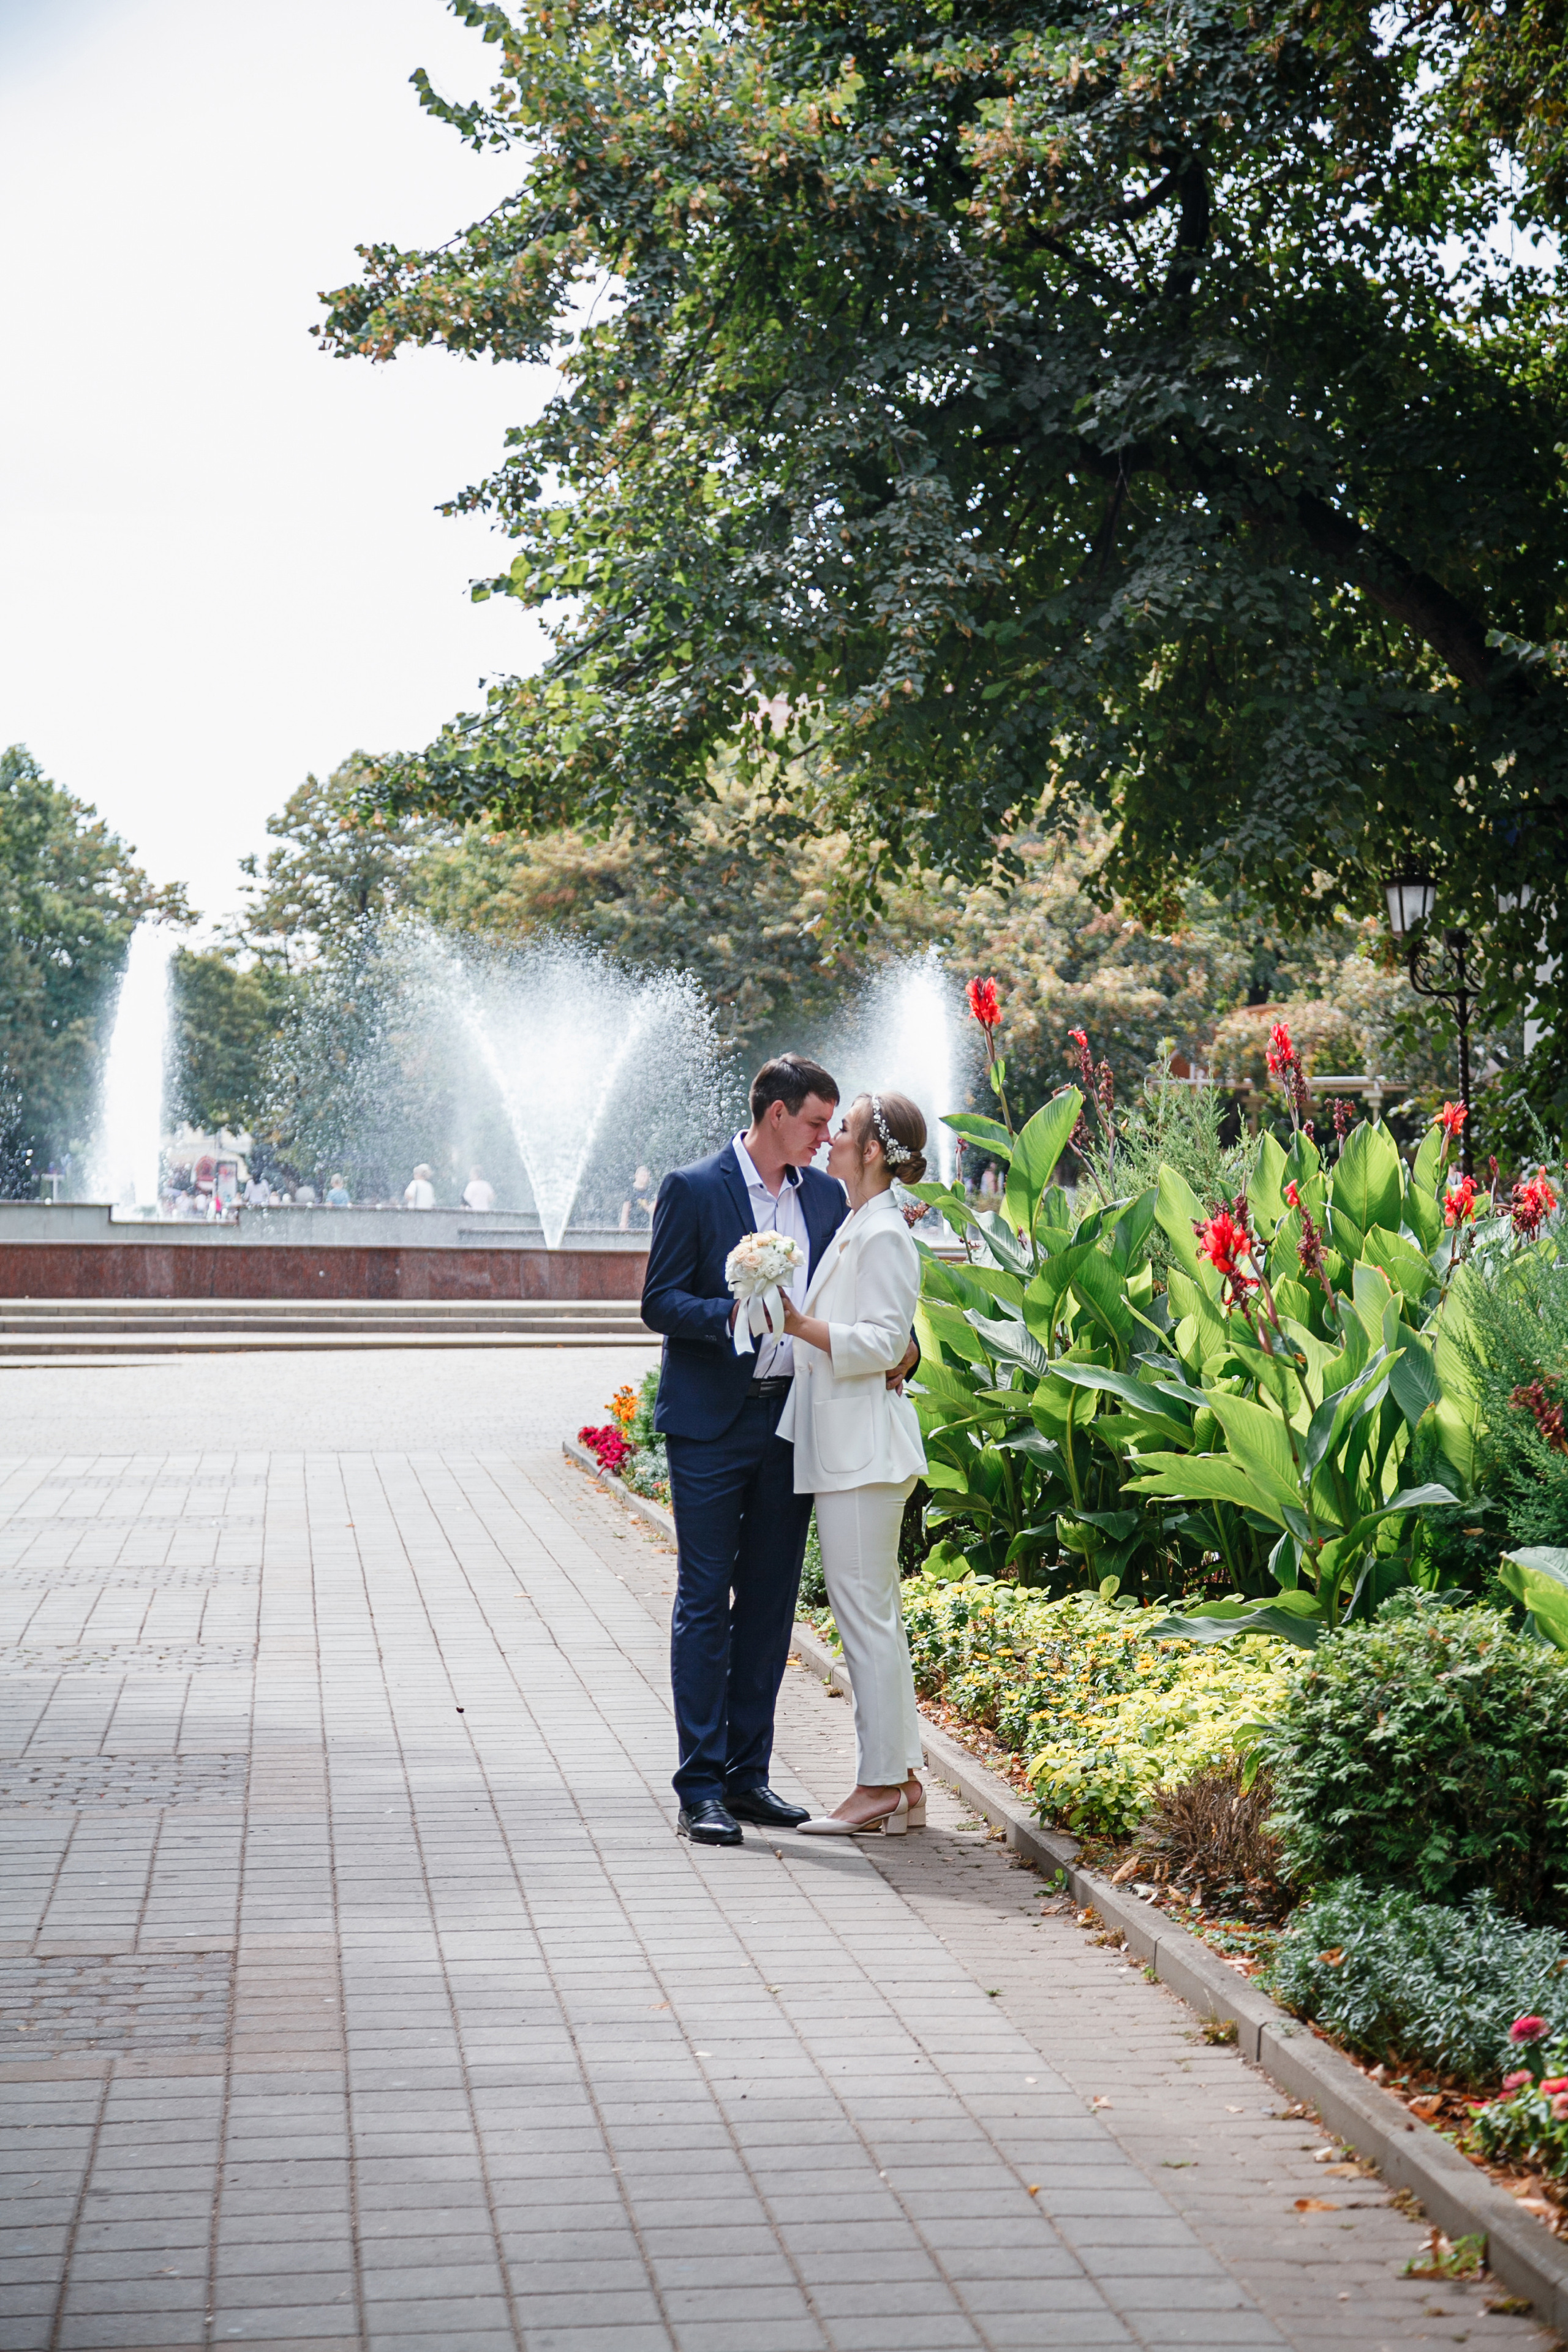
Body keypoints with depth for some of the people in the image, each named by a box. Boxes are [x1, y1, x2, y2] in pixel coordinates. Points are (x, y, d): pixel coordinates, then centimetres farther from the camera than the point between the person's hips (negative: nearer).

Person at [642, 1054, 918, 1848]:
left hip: (791, 1421, 5)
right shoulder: (693, 1189, -5)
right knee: (705, 1603, -3)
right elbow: (658, 1301, -7)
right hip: (711, 1424, -5)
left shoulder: (828, 1196, 10)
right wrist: (729, 1314, -24)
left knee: (770, 1601, 9)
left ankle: (747, 1774, 18)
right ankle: (700, 1788, 0)